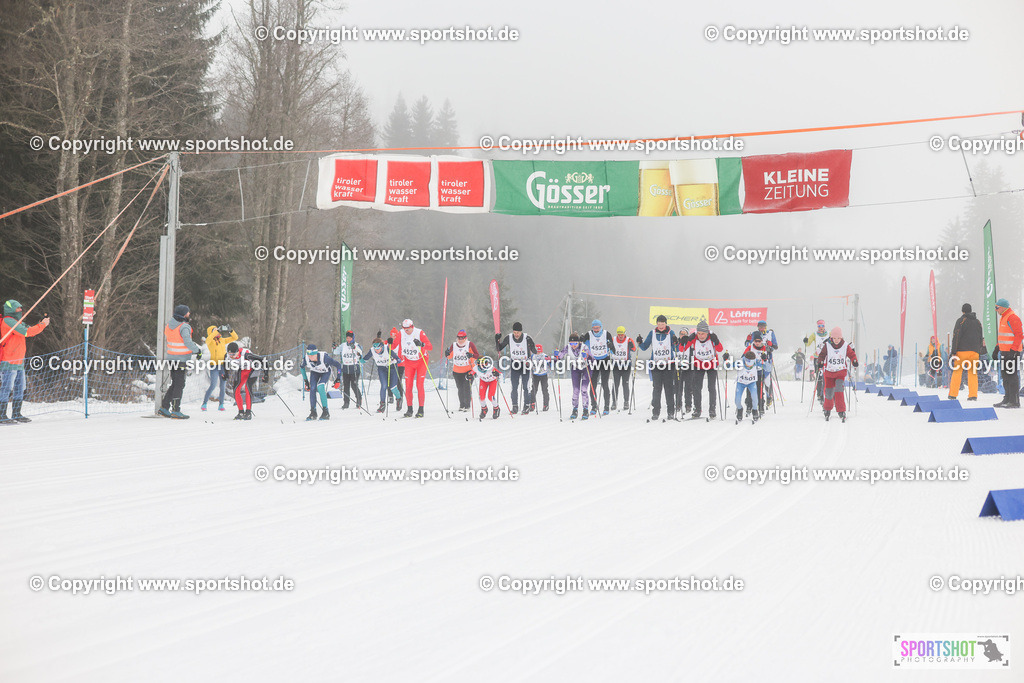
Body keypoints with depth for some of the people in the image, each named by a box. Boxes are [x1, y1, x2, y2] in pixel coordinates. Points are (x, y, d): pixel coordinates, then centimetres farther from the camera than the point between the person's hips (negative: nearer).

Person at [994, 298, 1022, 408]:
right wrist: (997, 347, 22)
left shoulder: (1012, 318, -14)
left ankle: (1014, 401, -7)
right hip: (1004, 352, 10)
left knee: (1011, 375, -9)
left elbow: (1019, 335, -18)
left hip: (1012, 352, -10)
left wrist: (1013, 350, -23)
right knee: (1005, 375, 12)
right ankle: (1007, 398, 18)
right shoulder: (1003, 318, 17)